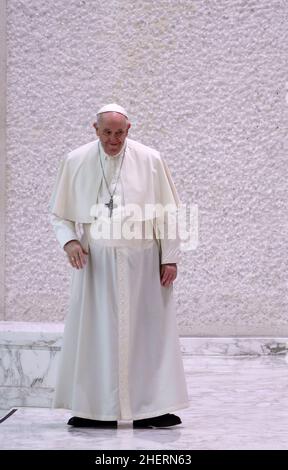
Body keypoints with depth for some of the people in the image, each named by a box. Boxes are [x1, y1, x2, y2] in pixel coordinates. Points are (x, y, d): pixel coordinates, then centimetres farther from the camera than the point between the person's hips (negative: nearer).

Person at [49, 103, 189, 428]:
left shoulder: (150, 161, -3)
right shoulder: (75, 162, 0)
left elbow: (168, 212, 1)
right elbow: (59, 213, 7)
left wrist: (170, 257, -3)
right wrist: (69, 241, -11)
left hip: (141, 262, -1)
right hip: (94, 262, 1)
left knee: (147, 332, 3)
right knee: (94, 334, 4)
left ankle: (153, 407, 10)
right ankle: (93, 407, 12)